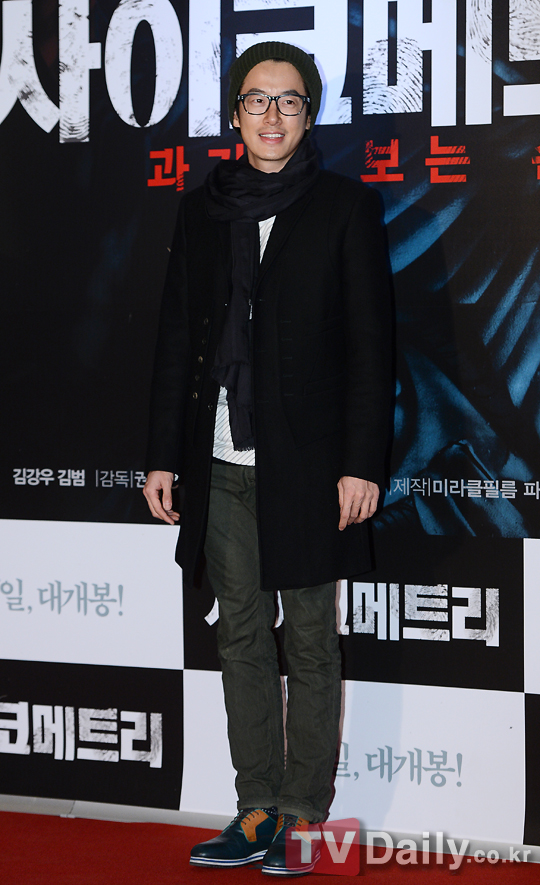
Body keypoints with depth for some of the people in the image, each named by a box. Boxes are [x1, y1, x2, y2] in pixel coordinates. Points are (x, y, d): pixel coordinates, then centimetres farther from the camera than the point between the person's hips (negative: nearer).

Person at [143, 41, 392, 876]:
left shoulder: (344, 206, 0)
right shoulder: (202, 210, 11)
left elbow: (371, 342, -3)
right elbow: (176, 338, 12)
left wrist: (363, 463, -10)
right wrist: (163, 455, 8)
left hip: (306, 463, -4)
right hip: (222, 464, 4)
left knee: (310, 643, 3)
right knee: (242, 636, 9)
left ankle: (304, 816, 11)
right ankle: (257, 811, 17)